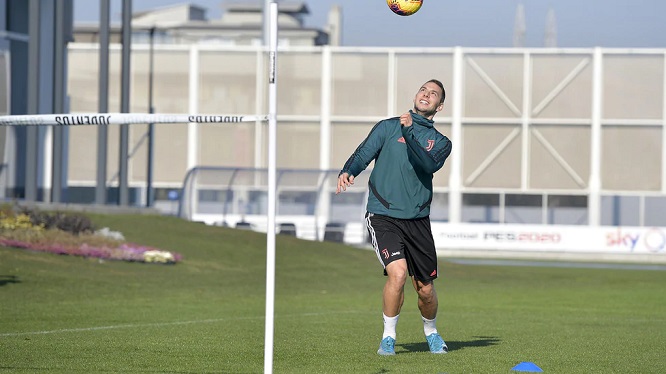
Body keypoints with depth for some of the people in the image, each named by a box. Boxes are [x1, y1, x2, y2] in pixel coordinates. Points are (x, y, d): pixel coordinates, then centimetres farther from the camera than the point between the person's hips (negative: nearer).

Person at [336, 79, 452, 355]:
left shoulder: (441, 142, 12)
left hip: (417, 220, 3)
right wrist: (347, 171, -25)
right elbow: (364, 153, -3)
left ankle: (431, 332, 37)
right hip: (383, 216, -3)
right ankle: (388, 337, -3)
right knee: (397, 273, -23)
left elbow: (429, 165, -10)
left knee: (425, 289, 6)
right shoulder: (388, 127, 8)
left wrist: (409, 132, -22)